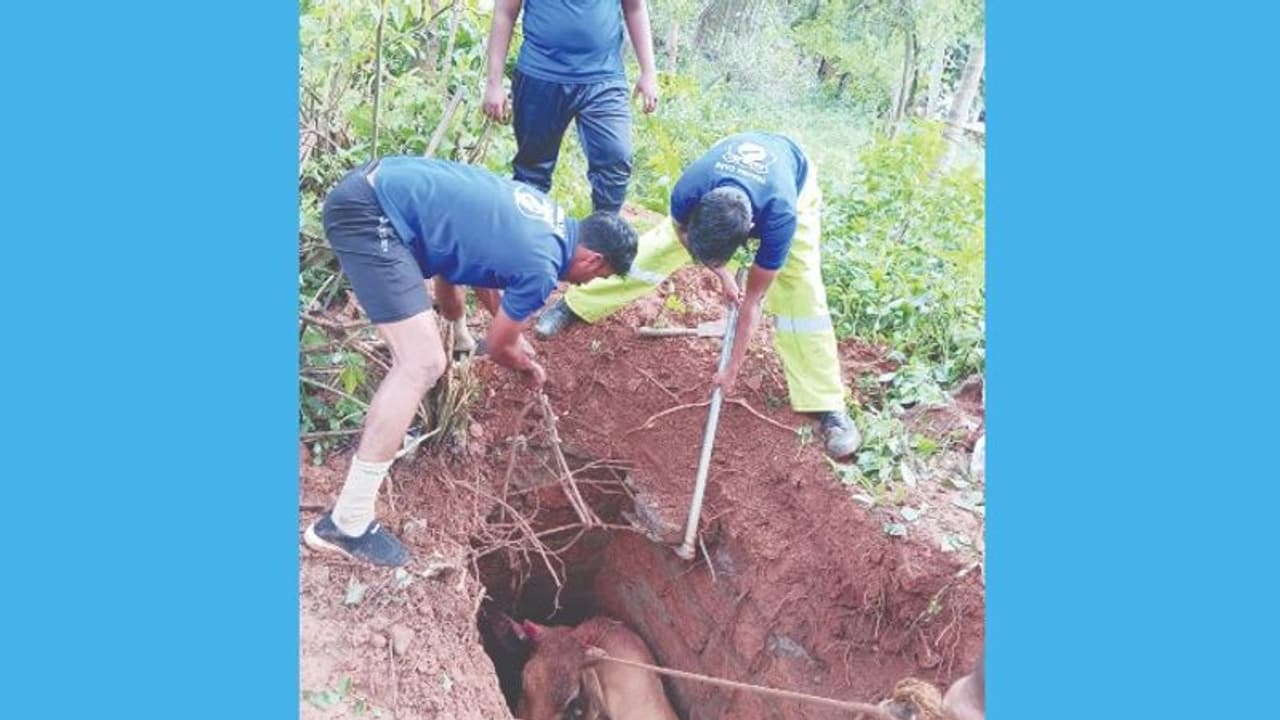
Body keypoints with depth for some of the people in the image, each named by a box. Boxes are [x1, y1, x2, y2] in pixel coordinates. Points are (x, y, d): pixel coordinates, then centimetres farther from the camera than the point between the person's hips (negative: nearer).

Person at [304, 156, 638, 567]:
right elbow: (498, 349, 6)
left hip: (377, 183, 10)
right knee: (424, 364, -15)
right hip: (367, 214, -10)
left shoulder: (549, 215, 14)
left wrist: (509, 329, 37)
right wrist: (529, 369, 28)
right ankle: (346, 524, -12)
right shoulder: (541, 270, -10)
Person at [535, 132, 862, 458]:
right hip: (721, 177, 3)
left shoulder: (779, 218, -45)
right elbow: (683, 233, -12)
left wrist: (732, 370, -24)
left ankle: (829, 406, -9)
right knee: (656, 248, -2)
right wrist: (722, 274, -14)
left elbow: (752, 300, -33)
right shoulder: (688, 192, -40)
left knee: (801, 295, -17)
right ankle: (575, 305, 17)